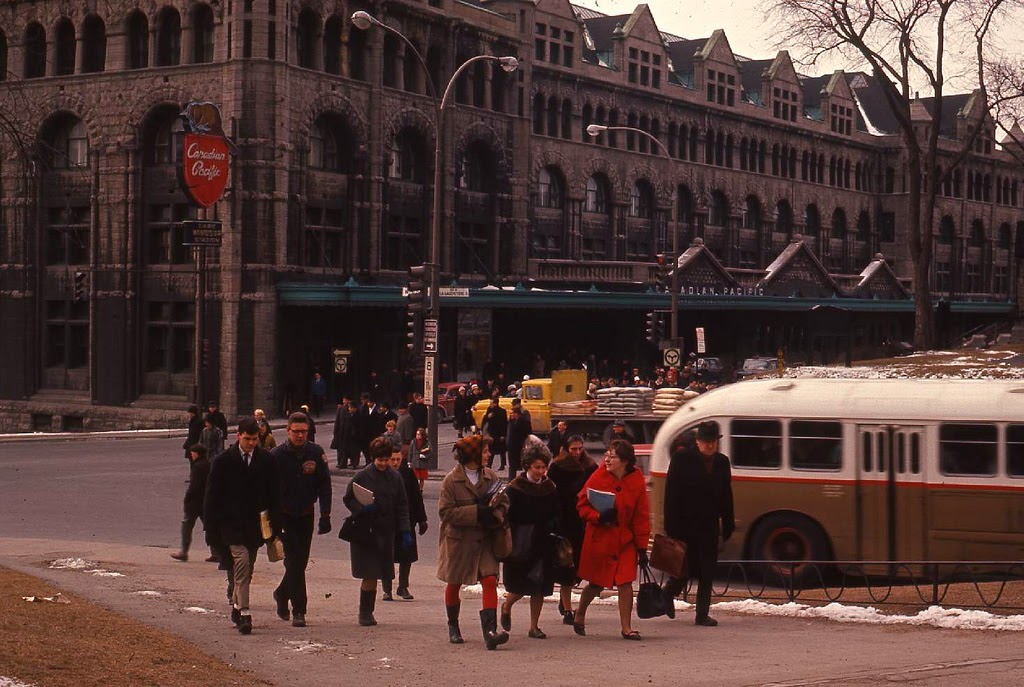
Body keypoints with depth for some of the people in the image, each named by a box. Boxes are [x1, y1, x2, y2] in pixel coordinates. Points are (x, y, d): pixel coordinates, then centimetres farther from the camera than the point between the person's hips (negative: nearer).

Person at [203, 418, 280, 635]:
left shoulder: (267, 461, 3)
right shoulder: (223, 461, -3)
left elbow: (274, 495, 9)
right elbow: (212, 496, 0)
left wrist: (275, 526, 5)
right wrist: (212, 529, -4)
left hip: (255, 525, 3)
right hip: (232, 523, -3)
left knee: (247, 568, 10)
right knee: (241, 561, -17)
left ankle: (237, 606, 29)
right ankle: (244, 613, -19)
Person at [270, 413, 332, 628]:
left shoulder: (316, 453, -4)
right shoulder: (276, 456, -9)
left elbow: (324, 486, 1)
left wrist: (325, 515, -5)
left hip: (306, 515, 3)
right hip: (285, 516, -3)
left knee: (300, 562, 12)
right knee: (294, 562, -10)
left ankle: (282, 594, 37)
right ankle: (298, 610, -6)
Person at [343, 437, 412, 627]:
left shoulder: (395, 478, 5)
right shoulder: (362, 476, -3)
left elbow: (402, 506, 7)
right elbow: (348, 499, 3)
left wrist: (405, 532, 1)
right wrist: (362, 509, -16)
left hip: (386, 532, 3)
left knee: (375, 574, 4)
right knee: (370, 574, -8)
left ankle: (367, 612, 15)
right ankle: (365, 613, 3)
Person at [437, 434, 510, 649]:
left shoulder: (490, 476, 4)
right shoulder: (451, 480, -10)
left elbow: (503, 503, 7)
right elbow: (446, 511, -16)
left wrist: (495, 515, -16)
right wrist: (476, 512, -23)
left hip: (484, 539, 3)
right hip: (458, 539, -3)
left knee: (490, 581, -13)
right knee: (454, 584, 13)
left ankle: (490, 631, -19)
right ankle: (453, 627, 35)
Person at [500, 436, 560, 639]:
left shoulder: (549, 488, 7)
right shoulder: (515, 489, -6)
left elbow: (557, 517, 13)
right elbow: (508, 519, -8)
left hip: (544, 545, 4)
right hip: (521, 545, -4)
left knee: (540, 588, 3)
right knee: (521, 586, -3)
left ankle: (534, 626, 13)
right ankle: (506, 607, 28)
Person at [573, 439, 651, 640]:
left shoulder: (637, 482, -4)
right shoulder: (598, 477, -6)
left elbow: (641, 516, 0)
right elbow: (582, 505, -1)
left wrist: (642, 547, -2)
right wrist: (599, 517, -20)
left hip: (625, 541, 1)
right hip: (599, 539, -1)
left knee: (625, 582, -6)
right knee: (597, 583, 9)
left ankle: (626, 628, 5)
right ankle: (579, 615, 35)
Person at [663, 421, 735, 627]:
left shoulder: (722, 462, 10)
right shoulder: (682, 458, -4)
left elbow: (726, 497, 14)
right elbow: (671, 494, -7)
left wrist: (728, 526, 8)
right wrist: (671, 526, -13)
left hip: (709, 526, 4)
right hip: (685, 525, -4)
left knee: (708, 571, 4)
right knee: (685, 568, -2)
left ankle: (702, 614, 10)